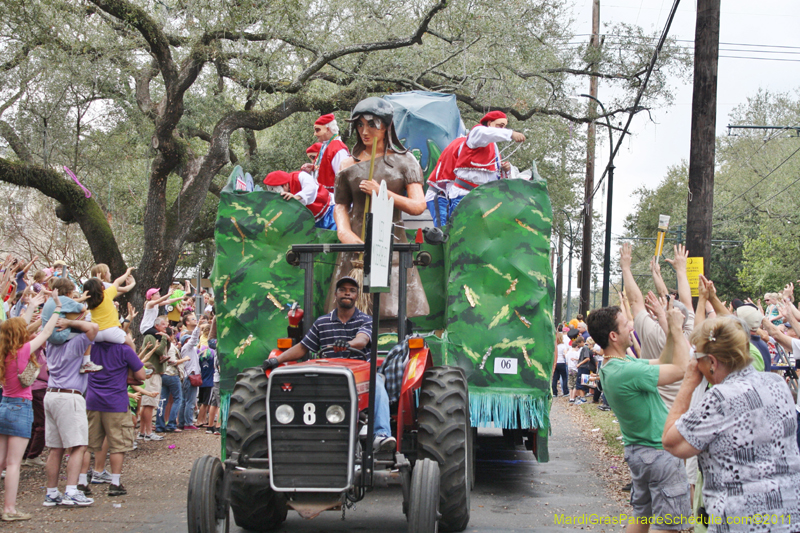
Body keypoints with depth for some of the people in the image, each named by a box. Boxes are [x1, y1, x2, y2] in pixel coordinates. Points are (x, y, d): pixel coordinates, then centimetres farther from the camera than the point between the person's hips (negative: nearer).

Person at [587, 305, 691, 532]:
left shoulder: (609, 367, 2)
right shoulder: (627, 372, -30)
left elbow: (661, 362, 10)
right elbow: (681, 368, -25)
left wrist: (672, 332, -1)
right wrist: (677, 329, -16)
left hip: (636, 451, 10)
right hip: (659, 452, -10)